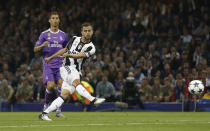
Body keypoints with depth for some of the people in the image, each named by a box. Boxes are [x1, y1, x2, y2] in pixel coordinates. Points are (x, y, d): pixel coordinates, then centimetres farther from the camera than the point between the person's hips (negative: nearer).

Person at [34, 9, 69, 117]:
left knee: (61, 84, -15)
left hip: (60, 64, 2)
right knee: (50, 85, -16)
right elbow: (35, 49, 5)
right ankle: (47, 104, 10)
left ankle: (58, 110, -7)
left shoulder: (63, 35, 13)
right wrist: (42, 45, -14)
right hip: (48, 64, -2)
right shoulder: (44, 34, 6)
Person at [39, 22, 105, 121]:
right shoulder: (75, 39, 9)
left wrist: (69, 55, -36)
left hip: (76, 72, 1)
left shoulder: (91, 48, 1)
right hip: (66, 68, -1)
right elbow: (65, 50, 22)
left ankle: (44, 114, -7)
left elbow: (81, 55, -18)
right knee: (76, 82, -31)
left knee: (65, 94, -10)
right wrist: (51, 58, 30)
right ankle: (93, 100, -49)